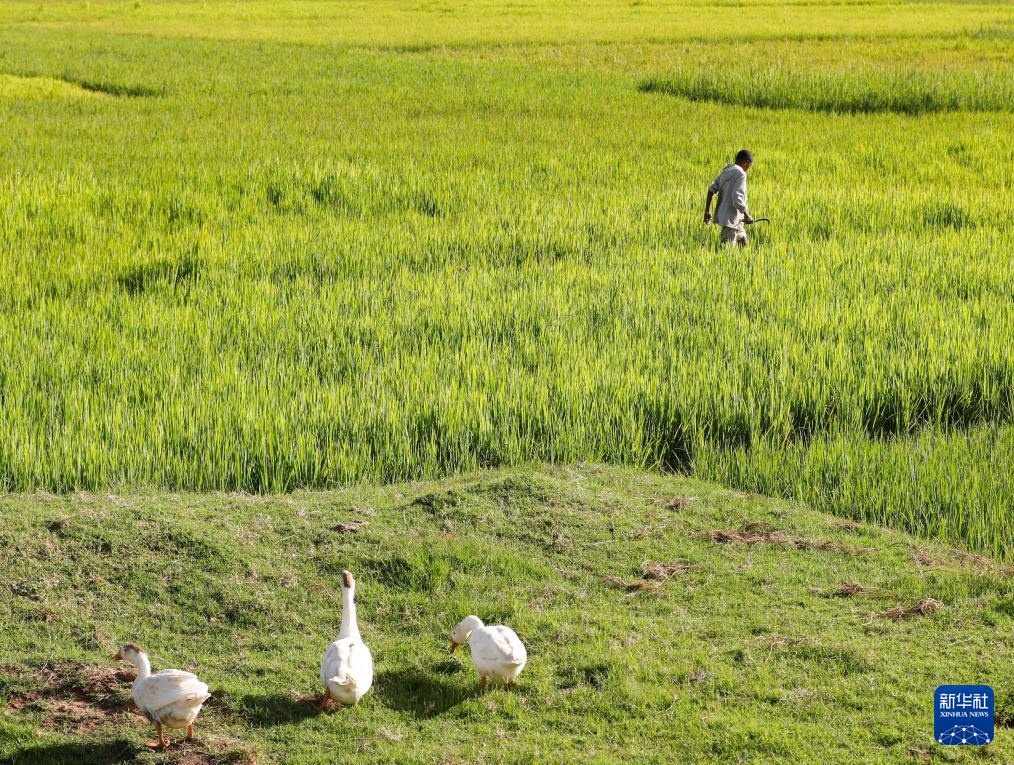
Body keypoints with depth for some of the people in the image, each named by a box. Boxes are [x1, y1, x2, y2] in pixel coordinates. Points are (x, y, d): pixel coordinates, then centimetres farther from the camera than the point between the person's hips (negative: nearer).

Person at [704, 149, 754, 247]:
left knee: (744, 243, 20)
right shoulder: (740, 174, -15)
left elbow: (712, 189, 9)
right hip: (731, 219, -10)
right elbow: (737, 199, -22)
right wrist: (747, 215, -9)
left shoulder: (726, 171, 10)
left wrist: (707, 211, 14)